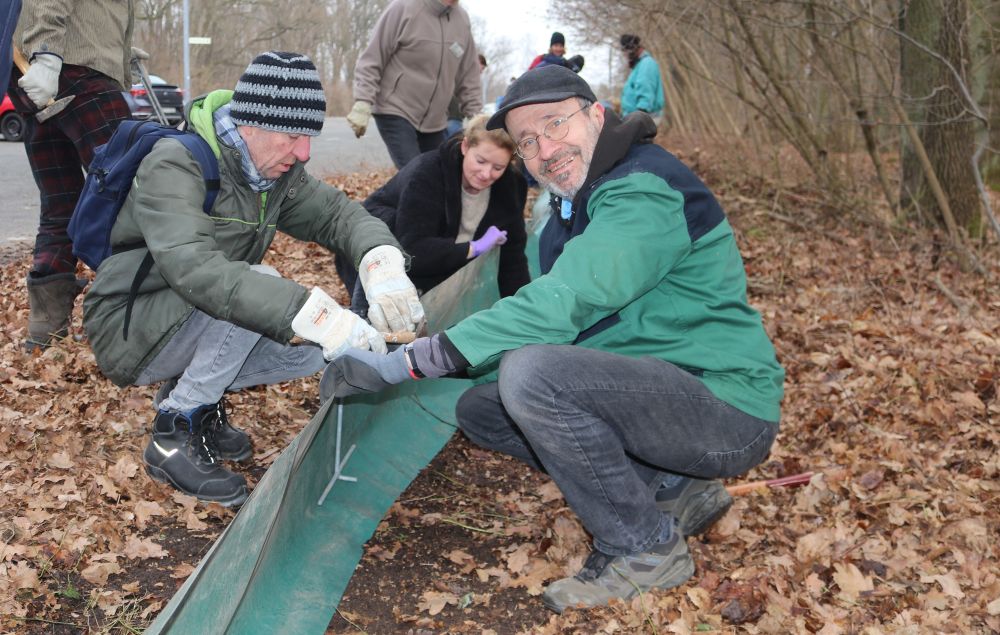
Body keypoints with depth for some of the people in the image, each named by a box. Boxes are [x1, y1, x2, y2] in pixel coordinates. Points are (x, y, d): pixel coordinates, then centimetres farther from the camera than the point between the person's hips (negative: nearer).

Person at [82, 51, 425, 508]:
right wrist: (313, 314, -50)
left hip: (194, 325, 8)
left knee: (316, 348, -9)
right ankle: (174, 434, -17)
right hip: (131, 329, -7)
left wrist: (382, 263, -27)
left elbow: (338, 213, -1)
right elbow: (193, 267, -40)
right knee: (258, 290, -31)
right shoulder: (175, 165, -25)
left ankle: (190, 391, 8)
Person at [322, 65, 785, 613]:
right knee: (478, 409, 9)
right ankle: (671, 491, 8)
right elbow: (556, 313, 10)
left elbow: (557, 307, -31)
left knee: (533, 373, -31)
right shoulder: (575, 210, 12)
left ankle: (644, 546, -10)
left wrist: (400, 363, -29)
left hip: (728, 409, -10)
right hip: (651, 392, 10)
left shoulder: (645, 189, -20)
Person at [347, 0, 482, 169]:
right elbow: (371, 60, -11)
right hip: (396, 112, -6)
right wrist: (363, 104, -18)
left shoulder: (462, 19, 4)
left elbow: (468, 76, 12)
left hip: (434, 121, 6)